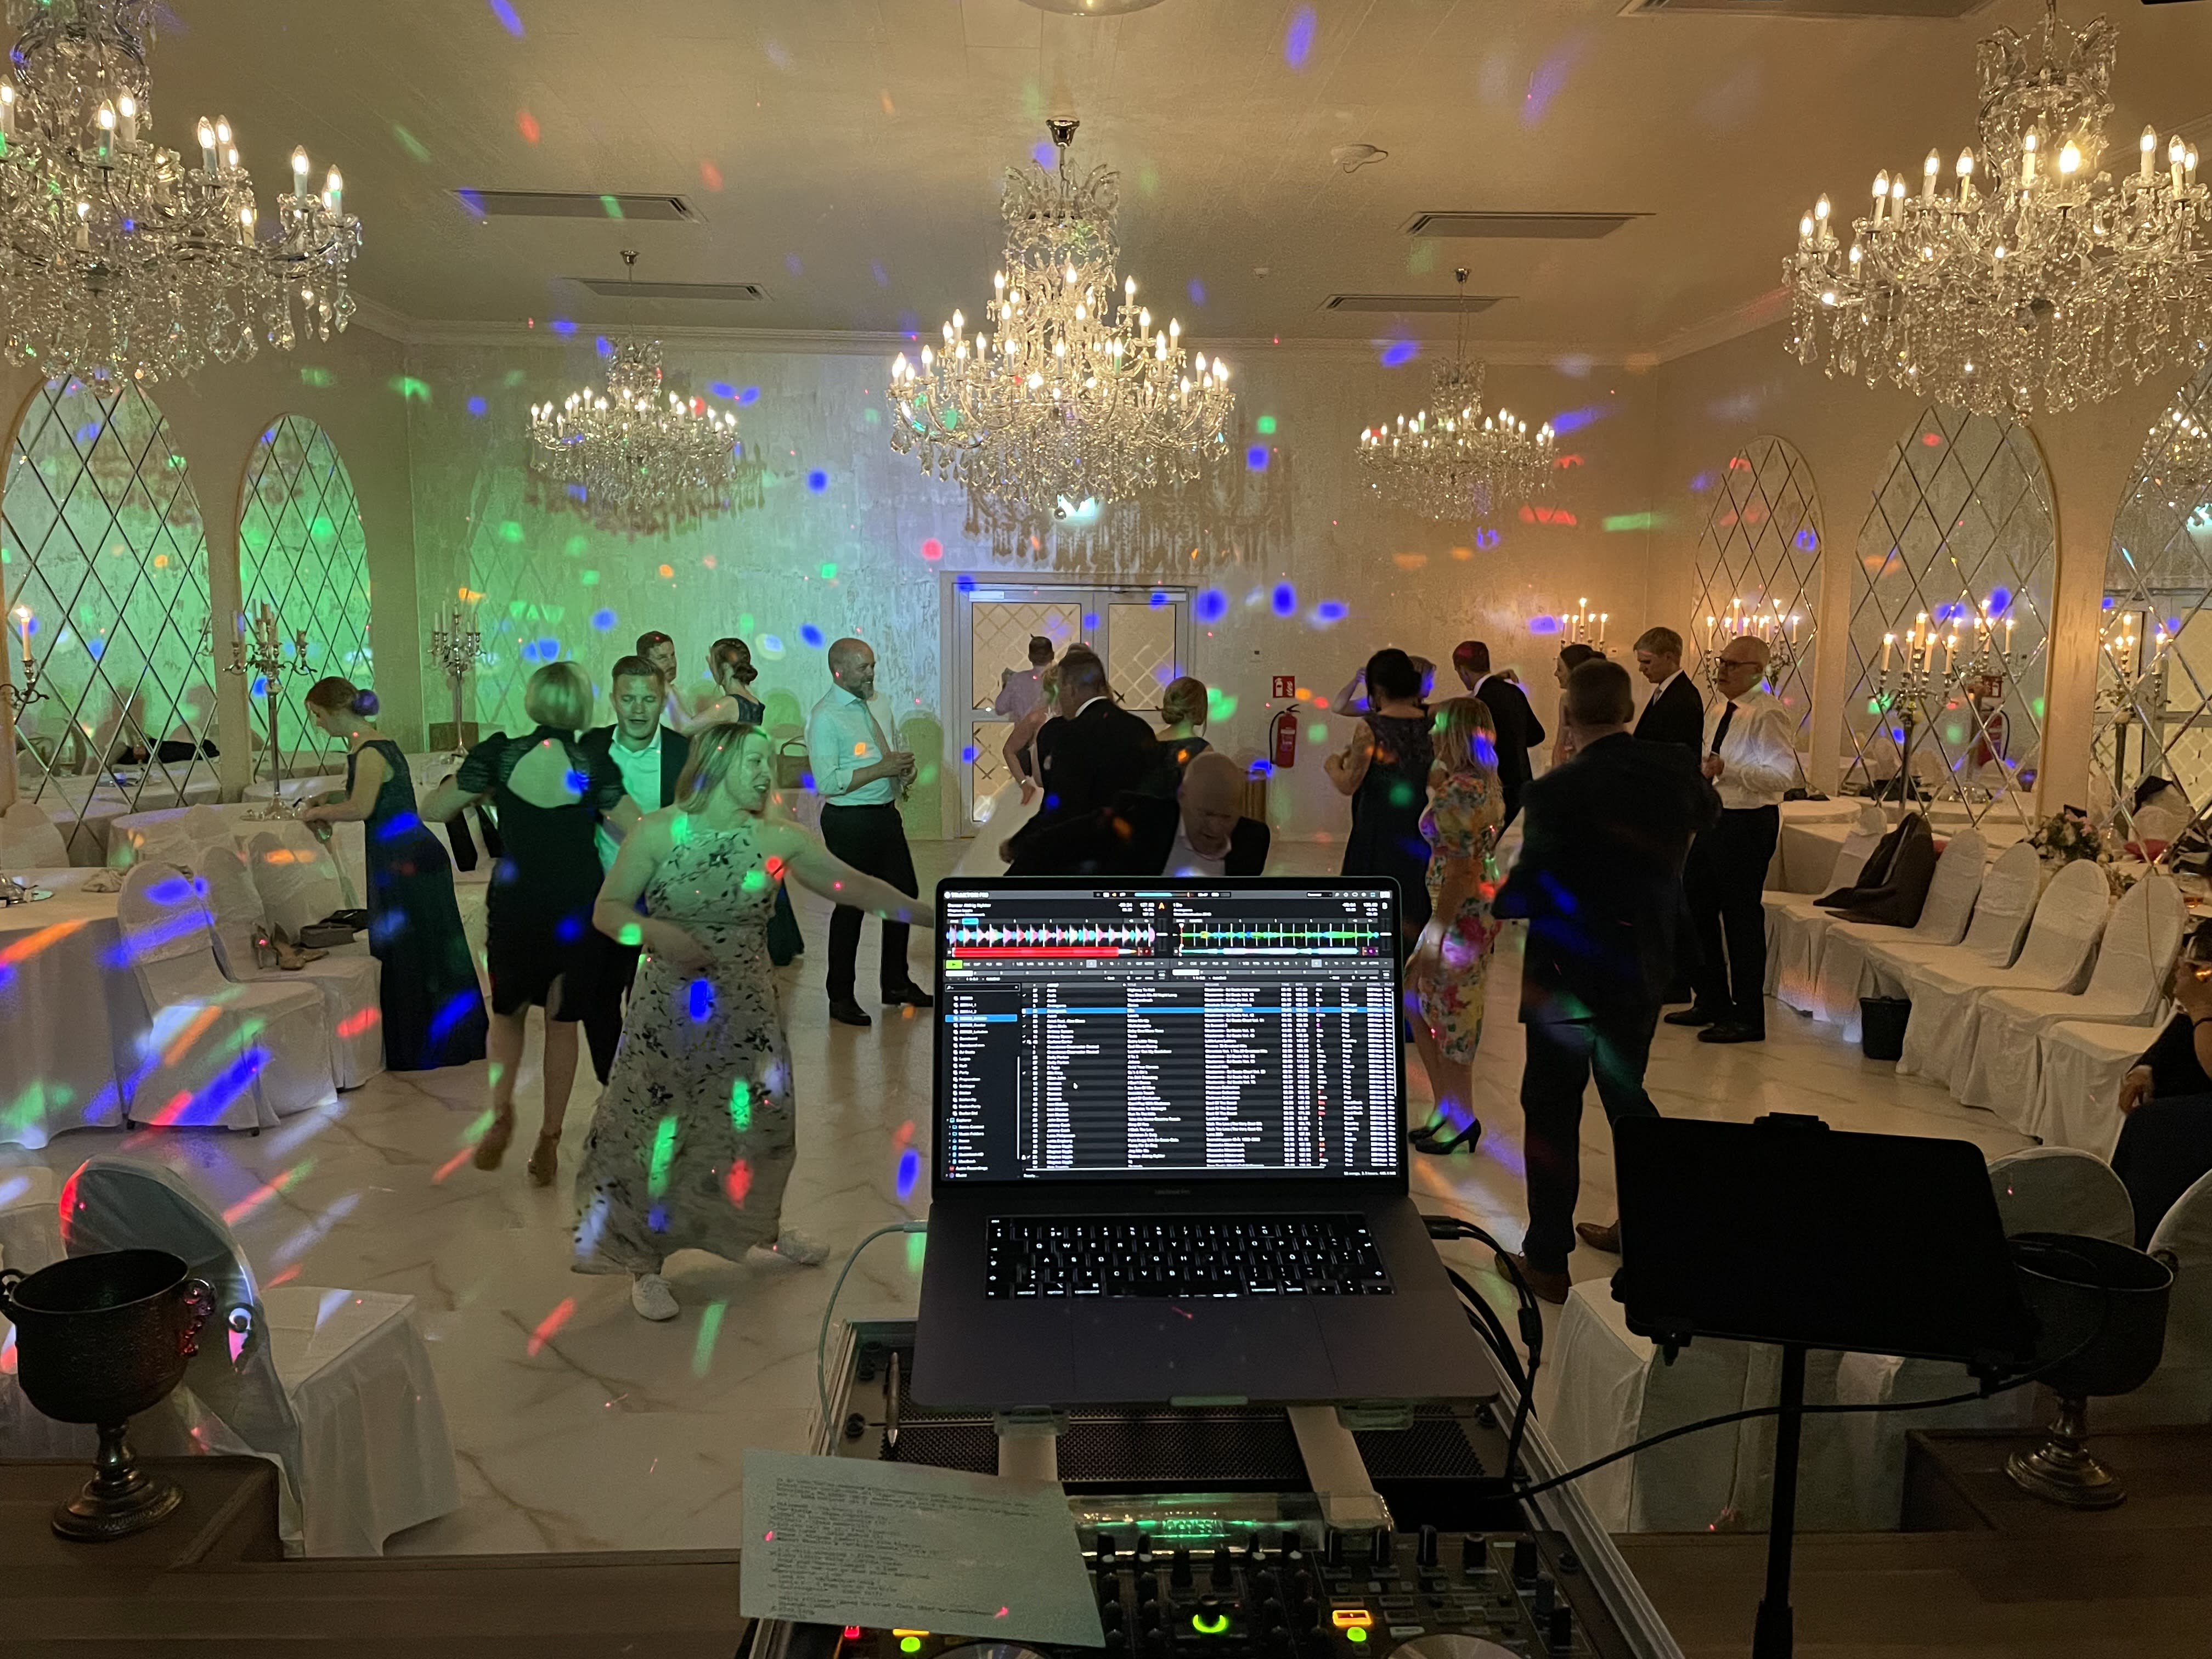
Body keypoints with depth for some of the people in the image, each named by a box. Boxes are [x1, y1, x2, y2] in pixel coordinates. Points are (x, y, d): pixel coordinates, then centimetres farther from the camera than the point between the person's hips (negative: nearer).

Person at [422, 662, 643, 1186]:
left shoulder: (497, 754, -8)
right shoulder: (595, 766, -11)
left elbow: (432, 810, -1)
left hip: (515, 902, 1)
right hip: (578, 905, 0)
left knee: (508, 1010, 24)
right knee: (562, 1021, 13)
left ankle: (501, 1118, 17)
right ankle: (549, 1141, 18)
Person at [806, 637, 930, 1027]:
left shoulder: (870, 704, 10)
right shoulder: (825, 716, -15)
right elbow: (828, 782, -22)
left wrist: (901, 770, 0)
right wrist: (881, 769, -23)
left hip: (885, 815, 8)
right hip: (850, 822, -8)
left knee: (903, 893, 15)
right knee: (851, 906, 0)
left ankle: (896, 982, 30)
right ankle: (841, 997, 13)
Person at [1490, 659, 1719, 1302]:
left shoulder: (1556, 792, -22)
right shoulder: (1674, 767, -5)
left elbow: (1529, 892, -19)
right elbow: (1708, 812, 17)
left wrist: (1493, 899, 0)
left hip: (1569, 972, -6)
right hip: (1645, 966, 6)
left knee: (1552, 1111, 6)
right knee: (1626, 1093, 24)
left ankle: (1548, 1261, 13)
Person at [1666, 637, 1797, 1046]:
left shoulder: (1768, 715, -15)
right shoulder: (1722, 712, 14)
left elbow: (1783, 776, -25)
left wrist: (1728, 770, -34)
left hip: (1747, 825, -10)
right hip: (1713, 820, 10)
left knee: (1742, 919, -2)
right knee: (1697, 910, 16)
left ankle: (1748, 1018, 10)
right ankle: (1711, 1002, 31)